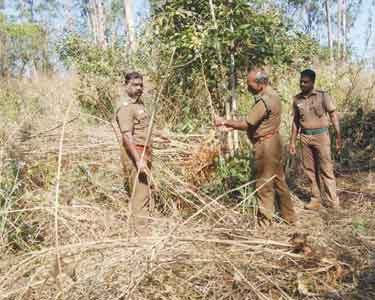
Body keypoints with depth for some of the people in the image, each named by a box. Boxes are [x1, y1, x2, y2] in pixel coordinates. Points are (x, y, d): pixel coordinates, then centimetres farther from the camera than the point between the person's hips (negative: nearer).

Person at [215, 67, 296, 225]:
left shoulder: (264, 101, -22)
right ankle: (289, 216, 27)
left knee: (264, 183, 2)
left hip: (265, 145, -10)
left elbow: (246, 124, -22)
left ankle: (265, 220, 15)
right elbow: (253, 123, 11)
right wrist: (231, 127, 5)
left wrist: (224, 122, -12)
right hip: (273, 142, 10)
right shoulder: (272, 95, 10)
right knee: (279, 180, 17)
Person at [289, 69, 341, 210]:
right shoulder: (297, 99, 6)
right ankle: (316, 199, 15)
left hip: (321, 135, -4)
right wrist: (292, 142, 10)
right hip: (305, 137, 4)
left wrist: (338, 136, -12)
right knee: (310, 169, 7)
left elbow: (333, 115, -4)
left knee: (326, 168, -3)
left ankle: (333, 200, 4)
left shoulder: (323, 96, -5)